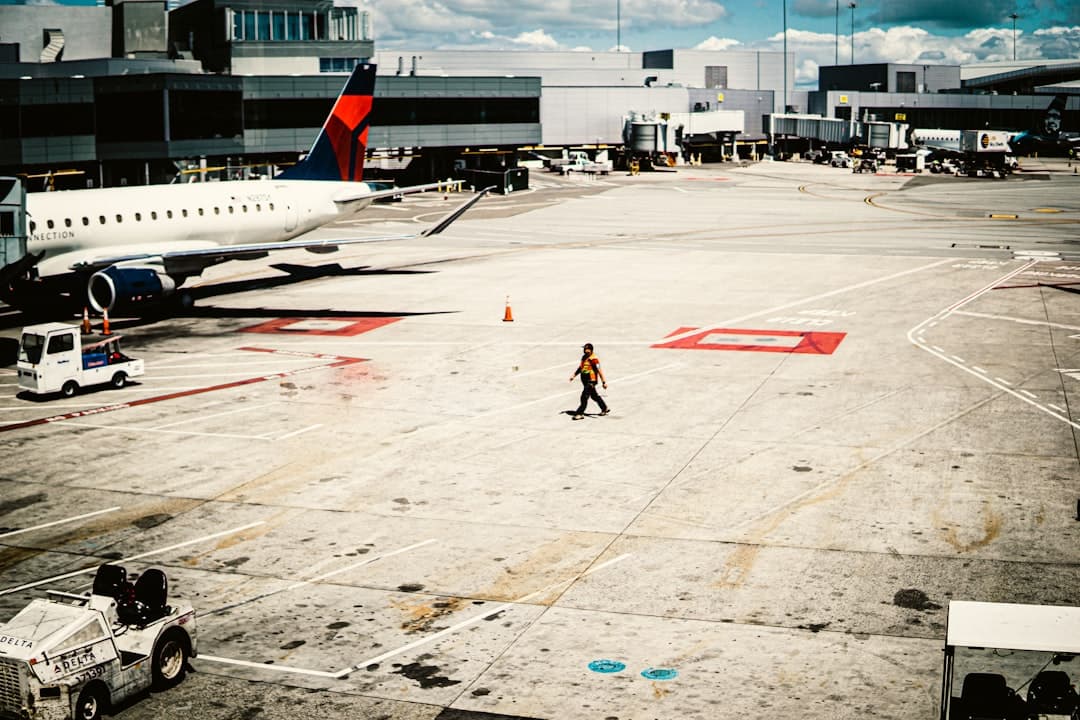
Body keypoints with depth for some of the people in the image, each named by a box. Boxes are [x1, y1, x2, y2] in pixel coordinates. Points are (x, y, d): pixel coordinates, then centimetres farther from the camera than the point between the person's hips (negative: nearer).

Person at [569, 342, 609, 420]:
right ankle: (605, 408, 35)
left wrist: (604, 382, -23)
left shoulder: (594, 359, -19)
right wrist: (574, 375, 19)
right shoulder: (584, 357, 8)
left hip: (591, 381, -9)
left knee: (584, 397, -9)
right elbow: (580, 367, 22)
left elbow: (599, 371, -21)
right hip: (585, 381, 9)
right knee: (594, 396, 20)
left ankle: (580, 413, 0)